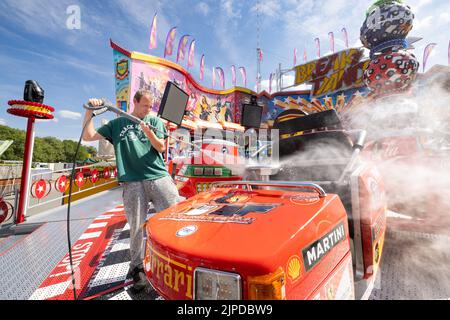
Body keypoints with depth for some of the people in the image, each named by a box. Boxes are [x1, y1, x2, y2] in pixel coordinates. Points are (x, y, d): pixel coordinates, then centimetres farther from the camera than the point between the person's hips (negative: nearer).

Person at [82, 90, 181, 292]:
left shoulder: (155, 121, 15)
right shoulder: (117, 124, 16)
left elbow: (161, 148, 5)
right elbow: (88, 136, 13)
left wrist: (148, 132, -12)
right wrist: (90, 111, 4)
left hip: (159, 177, 1)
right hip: (132, 183, 0)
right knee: (137, 227, 4)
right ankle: (138, 269, 22)